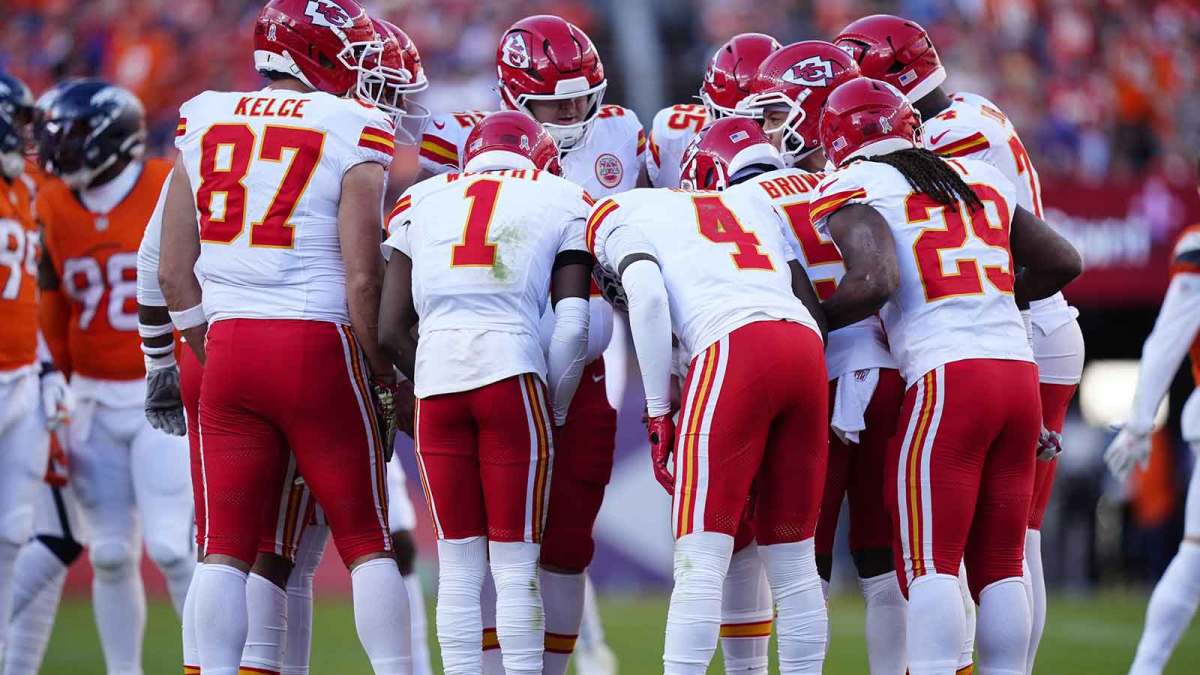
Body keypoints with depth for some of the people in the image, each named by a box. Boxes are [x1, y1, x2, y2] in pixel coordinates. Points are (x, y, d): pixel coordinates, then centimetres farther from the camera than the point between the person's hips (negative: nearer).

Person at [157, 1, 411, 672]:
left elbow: (174, 271, 9)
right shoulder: (352, 136, -4)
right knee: (367, 541, 6)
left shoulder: (204, 123, 9)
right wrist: (380, 376, 3)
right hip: (318, 346, -4)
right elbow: (362, 278, -8)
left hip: (228, 344, 4)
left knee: (227, 546, 5)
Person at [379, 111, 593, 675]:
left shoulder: (420, 203, 19)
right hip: (512, 373, -2)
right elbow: (572, 326, 3)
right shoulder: (562, 201, 12)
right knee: (516, 564, 3)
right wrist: (555, 408, 14)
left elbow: (391, 331, 14)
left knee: (458, 564, 10)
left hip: (435, 375, 2)